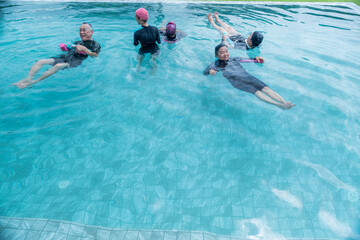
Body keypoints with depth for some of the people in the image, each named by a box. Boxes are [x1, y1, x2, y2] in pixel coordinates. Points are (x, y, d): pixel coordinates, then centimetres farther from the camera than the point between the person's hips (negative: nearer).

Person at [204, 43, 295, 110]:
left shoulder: (234, 59, 28)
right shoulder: (216, 64, 13)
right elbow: (205, 72, 2)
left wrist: (255, 58, 20)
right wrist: (210, 71, -22)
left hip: (246, 76, 6)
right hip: (235, 80, -6)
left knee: (265, 88, -17)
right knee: (256, 91, -28)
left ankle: (284, 102, -29)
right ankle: (279, 105, -42)